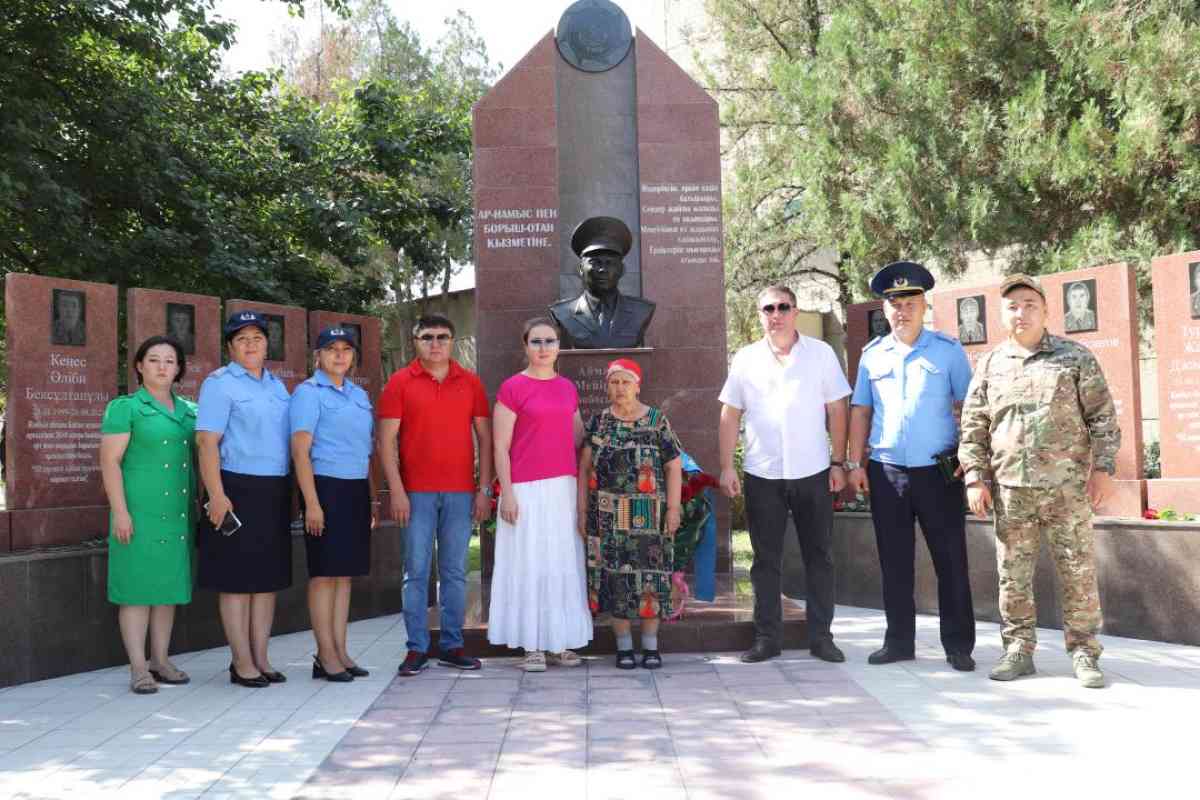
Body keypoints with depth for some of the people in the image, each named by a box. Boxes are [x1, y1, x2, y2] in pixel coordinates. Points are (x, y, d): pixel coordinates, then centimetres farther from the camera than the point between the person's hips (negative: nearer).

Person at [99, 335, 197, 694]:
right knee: (137, 587, -2)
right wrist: (120, 511, -15)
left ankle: (160, 660, 19)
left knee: (169, 586, 9)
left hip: (178, 513, 6)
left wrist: (199, 505, 11)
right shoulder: (125, 407, -2)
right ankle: (138, 668, 3)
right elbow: (110, 461, -7)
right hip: (139, 512, -5)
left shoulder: (189, 410, 14)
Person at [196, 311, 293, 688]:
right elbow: (207, 442, -11)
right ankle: (242, 663, 7)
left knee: (268, 578, 10)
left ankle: (260, 658, 19)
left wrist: (293, 491, 14)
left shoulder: (277, 386, 16)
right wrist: (216, 495, -19)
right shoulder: (219, 383, -4)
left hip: (276, 492, 7)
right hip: (237, 490, -7)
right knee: (237, 579, -1)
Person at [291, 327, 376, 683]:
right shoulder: (308, 392, -4)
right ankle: (326, 655, 5)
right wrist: (312, 503, -17)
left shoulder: (360, 395, 16)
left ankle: (340, 651, 15)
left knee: (345, 573, 9)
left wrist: (371, 500, 16)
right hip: (326, 487, -7)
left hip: (357, 490, 7)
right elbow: (300, 450, -10)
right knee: (324, 574, -2)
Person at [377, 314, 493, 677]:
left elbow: (484, 436, 9)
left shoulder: (470, 382, 8)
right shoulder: (400, 382, 2)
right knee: (416, 572, 1)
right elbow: (386, 439, -1)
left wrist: (484, 488, 2)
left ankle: (452, 646, 16)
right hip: (416, 493, -2)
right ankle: (417, 649, 9)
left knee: (455, 572, 7)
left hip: (461, 492, 2)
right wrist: (396, 491, -9)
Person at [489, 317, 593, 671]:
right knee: (529, 564, -2)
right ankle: (532, 646, 7)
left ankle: (558, 642, 17)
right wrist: (507, 493, -12)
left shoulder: (568, 388, 12)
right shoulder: (512, 388, -4)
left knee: (564, 565, 7)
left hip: (565, 488, 5)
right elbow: (501, 447, -6)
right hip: (527, 491, -5)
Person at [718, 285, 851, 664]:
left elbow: (836, 411, 3)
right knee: (766, 560, 7)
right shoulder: (746, 359, 5)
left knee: (819, 558, 6)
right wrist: (726, 467, -1)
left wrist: (839, 462, -2)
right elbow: (730, 416, 6)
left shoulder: (821, 353, 3)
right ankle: (767, 637, 16)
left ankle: (821, 636, 16)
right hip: (762, 475, 1)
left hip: (813, 472, 0)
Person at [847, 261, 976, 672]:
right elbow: (860, 411, 12)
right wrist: (855, 463, 6)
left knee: (951, 561, 2)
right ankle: (899, 641, 19)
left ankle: (959, 646, 12)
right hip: (885, 471, 3)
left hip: (939, 471, -3)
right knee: (894, 562, 9)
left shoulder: (948, 350, 1)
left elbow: (968, 407, 1)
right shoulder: (872, 354, 9)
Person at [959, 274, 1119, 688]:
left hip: (1067, 485, -2)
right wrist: (975, 477, 3)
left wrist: (1102, 467, -4)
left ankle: (1084, 653, 13)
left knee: (1078, 572, 1)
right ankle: (1018, 650, 17)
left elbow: (1102, 416, 4)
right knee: (1013, 575, 6)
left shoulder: (1076, 357, 4)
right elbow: (972, 428, 11)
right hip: (1009, 488, 2)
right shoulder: (989, 365, 9)